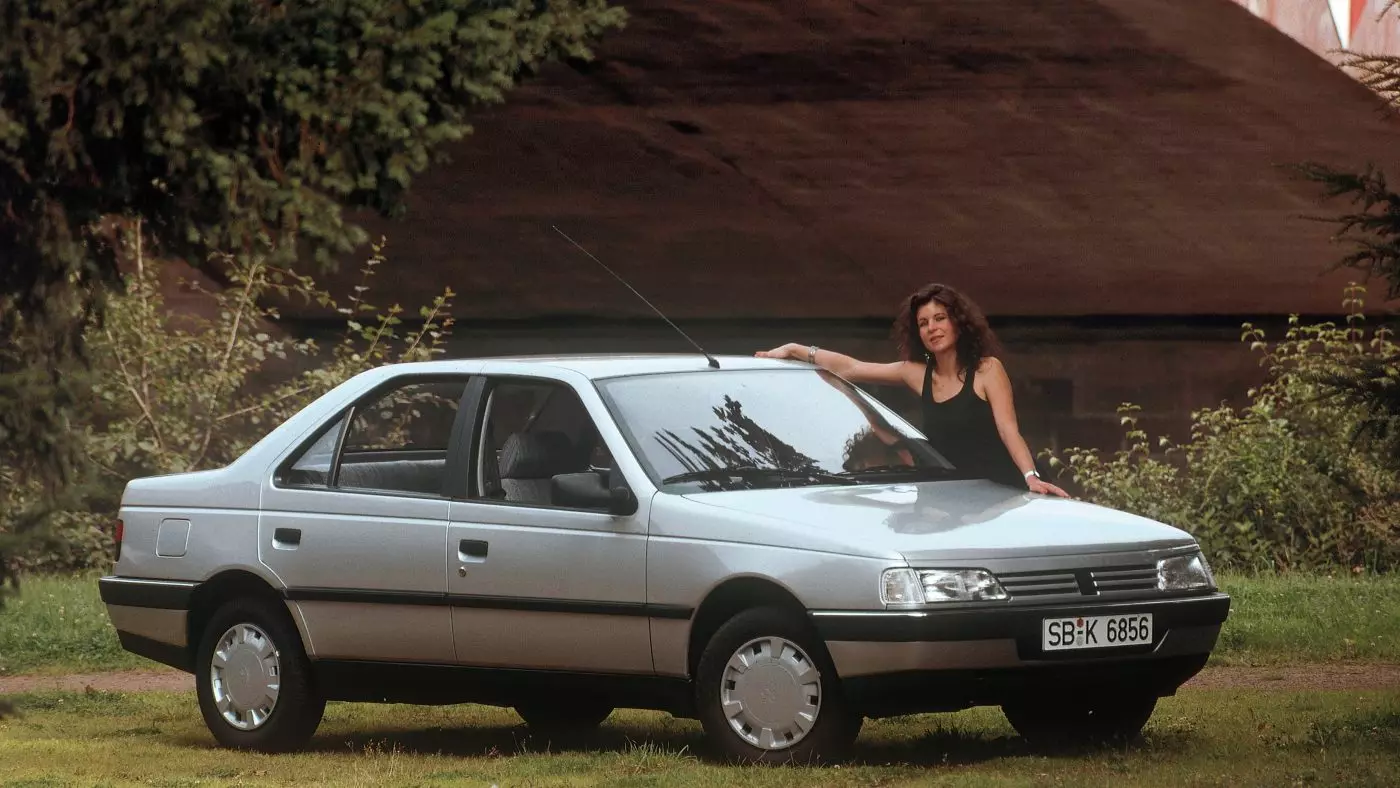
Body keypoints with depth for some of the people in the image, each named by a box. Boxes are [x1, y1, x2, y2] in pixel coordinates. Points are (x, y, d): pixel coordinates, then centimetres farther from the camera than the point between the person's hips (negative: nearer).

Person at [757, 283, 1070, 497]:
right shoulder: (918, 374, 10)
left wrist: (1031, 477, -27)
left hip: (998, 492, -4)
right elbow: (850, 368, 12)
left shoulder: (987, 369, -3)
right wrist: (794, 350, 8)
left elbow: (1009, 431, -12)